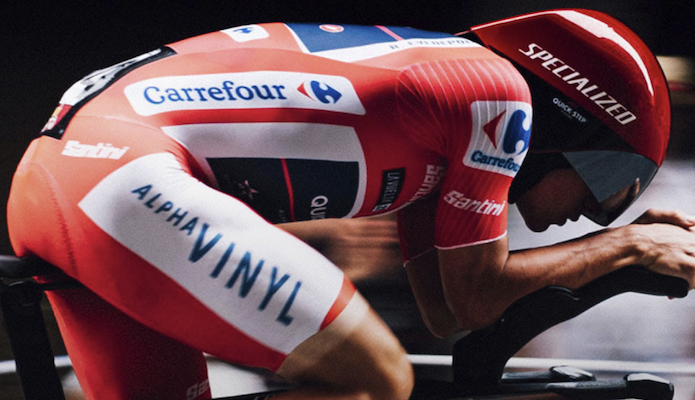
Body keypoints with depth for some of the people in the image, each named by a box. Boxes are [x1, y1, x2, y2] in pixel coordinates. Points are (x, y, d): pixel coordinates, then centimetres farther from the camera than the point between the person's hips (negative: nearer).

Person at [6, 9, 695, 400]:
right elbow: (475, 299, 5)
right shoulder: (500, 89, -2)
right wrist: (626, 243, 17)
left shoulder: (433, 73, 24)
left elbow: (442, 311, 26)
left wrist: (619, 246, 29)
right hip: (126, 178, -10)